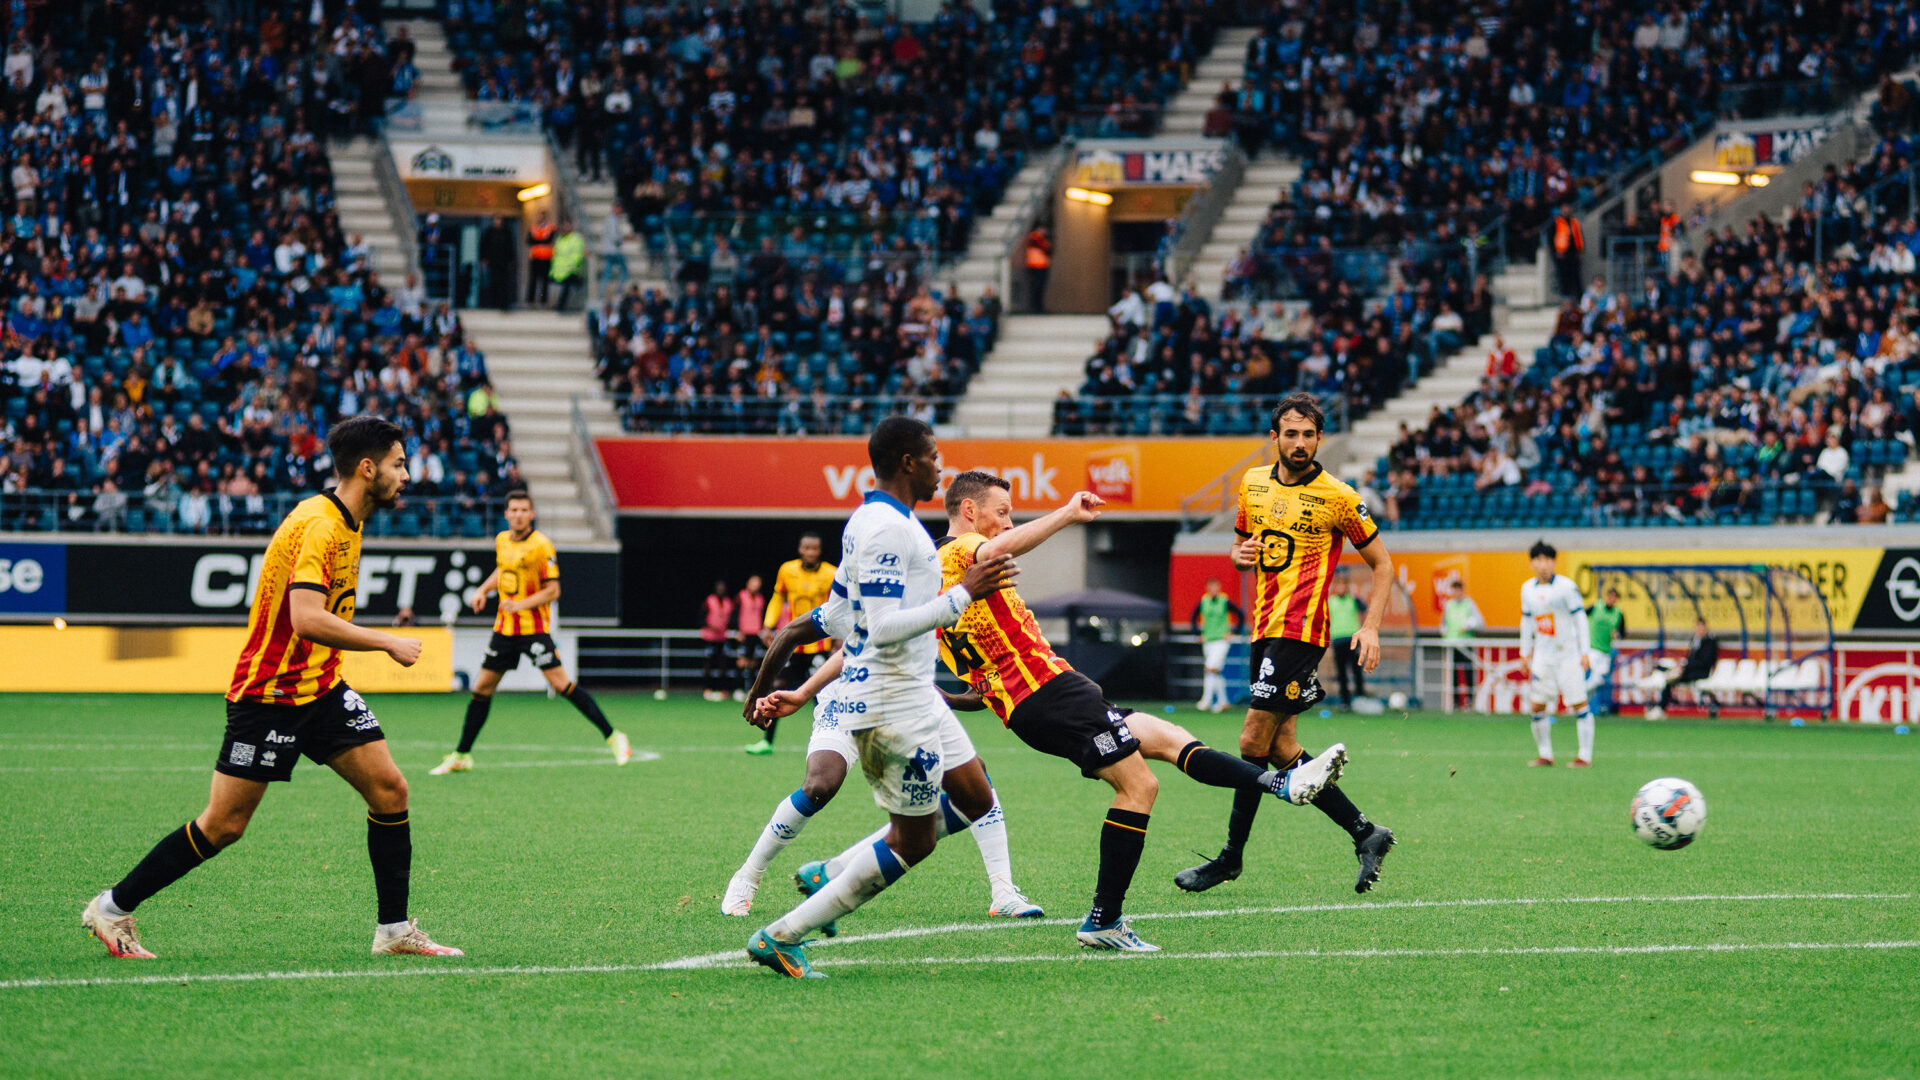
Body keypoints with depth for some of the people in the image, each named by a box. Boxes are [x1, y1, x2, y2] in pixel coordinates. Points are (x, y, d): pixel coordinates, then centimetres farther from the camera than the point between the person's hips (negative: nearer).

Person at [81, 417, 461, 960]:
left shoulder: (345, 523, 10)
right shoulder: (317, 524, -21)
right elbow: (306, 619, -32)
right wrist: (388, 643, -24)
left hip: (321, 688, 9)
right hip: (269, 692, -9)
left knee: (389, 790, -2)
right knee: (225, 824, -4)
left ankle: (394, 929, 5)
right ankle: (112, 909, 9)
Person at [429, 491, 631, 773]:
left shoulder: (541, 545, -12)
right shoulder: (502, 541, 8)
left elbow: (552, 591, -12)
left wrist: (522, 604, -24)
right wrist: (482, 590, 11)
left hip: (534, 628, -6)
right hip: (505, 628, 6)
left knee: (561, 684, -16)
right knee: (482, 688, 7)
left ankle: (613, 738, -9)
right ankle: (461, 756, 17)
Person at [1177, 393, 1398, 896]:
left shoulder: (1337, 498, -7)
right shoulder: (1253, 483, 10)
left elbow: (1381, 563, 1)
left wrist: (1370, 626, -10)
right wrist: (1241, 554, 0)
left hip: (1299, 632, -7)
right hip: (1265, 629, 7)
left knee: (1254, 742, -8)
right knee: (1281, 749, 6)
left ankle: (1230, 858, 2)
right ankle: (1364, 833, 15)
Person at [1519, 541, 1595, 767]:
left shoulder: (1566, 586, -9)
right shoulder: (1527, 588, 8)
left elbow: (1580, 619, -7)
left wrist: (1584, 652, -10)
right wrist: (1525, 652, 19)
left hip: (1568, 653, -5)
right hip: (1543, 654, 5)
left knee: (1579, 703, -7)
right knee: (1537, 704, 0)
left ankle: (1585, 755, -3)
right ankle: (1545, 755, 11)